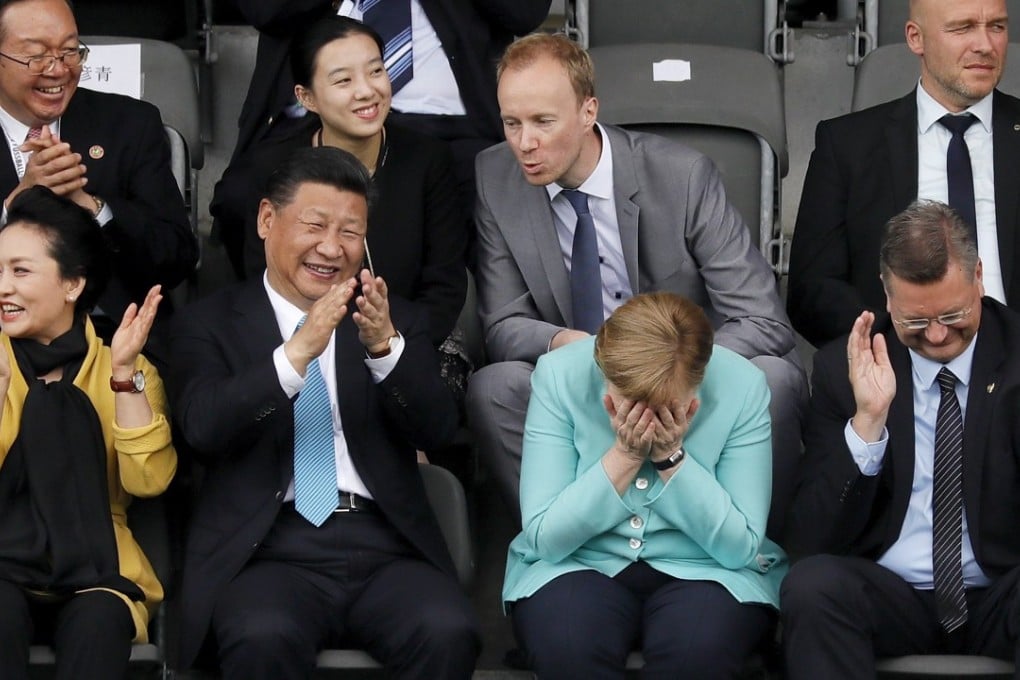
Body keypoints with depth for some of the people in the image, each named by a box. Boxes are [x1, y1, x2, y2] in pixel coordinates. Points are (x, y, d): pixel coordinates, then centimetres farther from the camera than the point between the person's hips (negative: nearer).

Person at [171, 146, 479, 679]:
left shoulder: (397, 321, 18)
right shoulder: (210, 324, 11)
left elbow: (437, 430, 3)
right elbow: (203, 427, -8)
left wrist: (384, 345, -15)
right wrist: (298, 350, -21)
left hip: (384, 545, 2)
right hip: (269, 549, -2)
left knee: (448, 634, -29)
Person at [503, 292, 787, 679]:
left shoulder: (741, 385, -14)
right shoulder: (560, 375, -14)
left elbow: (740, 547, -11)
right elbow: (544, 538, -14)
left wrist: (672, 457, -22)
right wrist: (624, 455, -22)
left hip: (702, 571, 0)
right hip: (581, 565, 0)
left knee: (700, 647, -34)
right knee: (566, 643, -34)